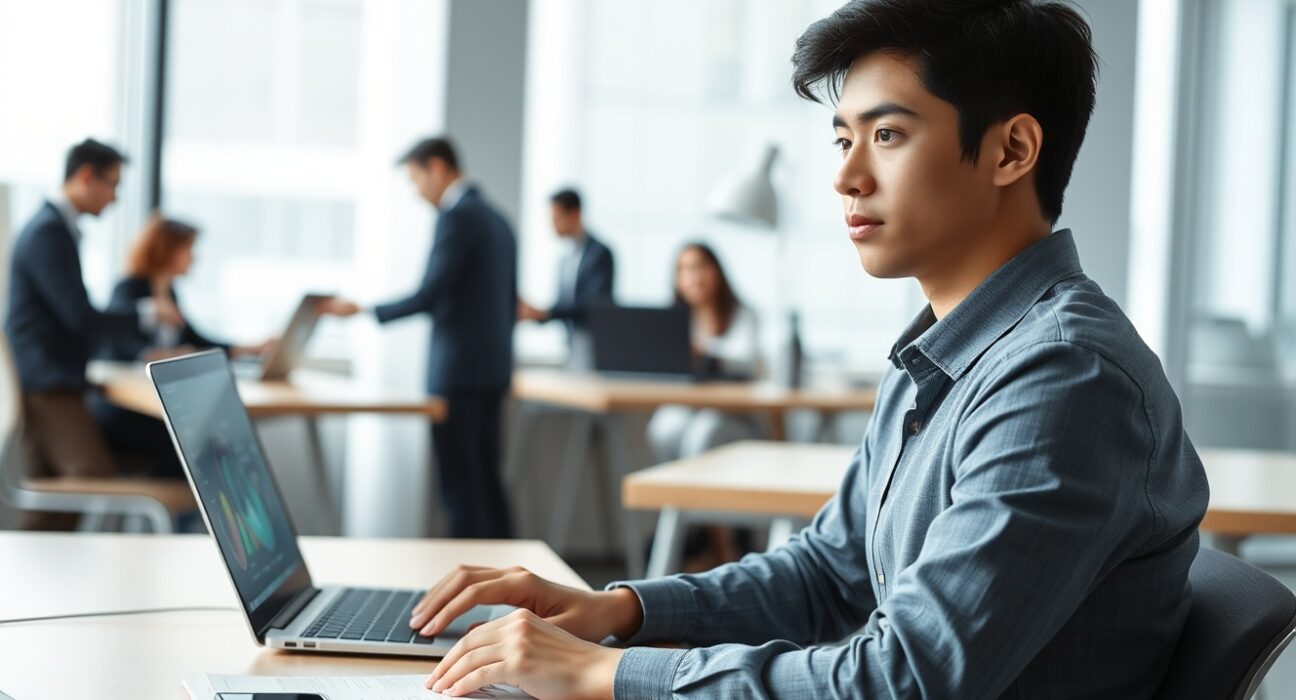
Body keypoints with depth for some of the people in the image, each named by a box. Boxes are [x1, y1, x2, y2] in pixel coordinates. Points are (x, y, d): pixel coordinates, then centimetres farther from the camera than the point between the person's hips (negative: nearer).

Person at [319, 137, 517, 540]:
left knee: (461, 487, -5)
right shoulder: (496, 219, 15)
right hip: (494, 369, 9)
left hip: (458, 371, -9)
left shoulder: (456, 217, -13)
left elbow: (430, 295, -18)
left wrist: (362, 311, -9)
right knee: (487, 482, 11)